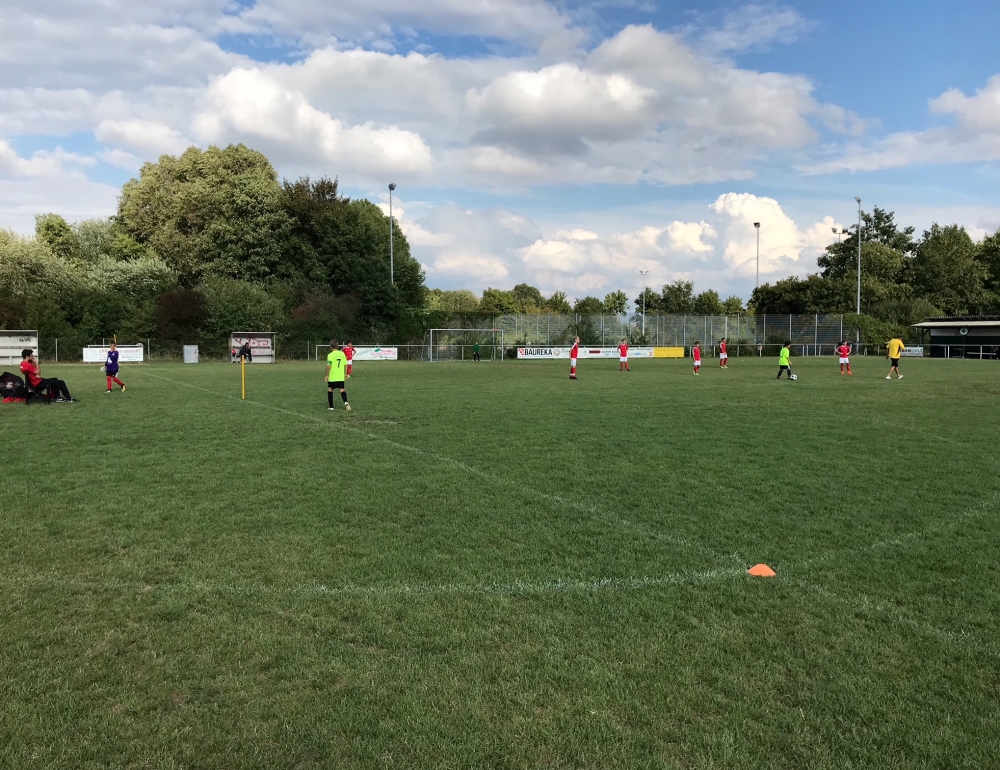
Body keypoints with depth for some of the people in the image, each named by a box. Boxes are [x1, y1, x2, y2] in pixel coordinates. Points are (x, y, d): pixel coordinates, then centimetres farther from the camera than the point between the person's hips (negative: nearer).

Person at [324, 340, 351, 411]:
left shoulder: (330, 355, -10)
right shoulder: (342, 354, 4)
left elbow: (328, 366, -15)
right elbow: (345, 364, 8)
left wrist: (326, 375, -5)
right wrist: (345, 373, 19)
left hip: (332, 377, -3)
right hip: (341, 377, 3)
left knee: (330, 389, 13)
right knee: (342, 390, 6)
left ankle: (331, 407, 13)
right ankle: (346, 402, -21)